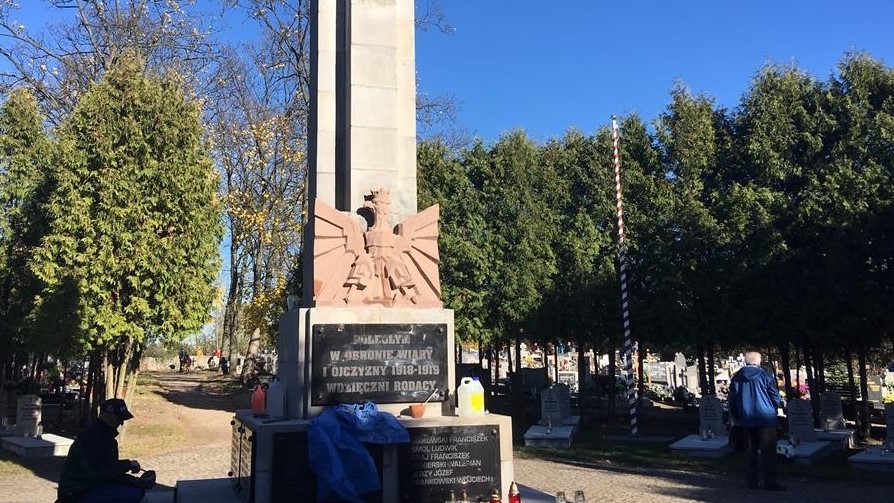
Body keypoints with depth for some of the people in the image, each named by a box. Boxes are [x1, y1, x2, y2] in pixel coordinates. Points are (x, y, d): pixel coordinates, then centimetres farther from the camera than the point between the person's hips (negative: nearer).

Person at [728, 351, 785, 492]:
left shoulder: (736, 377, 4)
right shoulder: (765, 375, -7)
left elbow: (732, 400, 9)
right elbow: (775, 397, -4)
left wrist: (737, 417, 19)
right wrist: (772, 410, 14)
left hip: (747, 420, 4)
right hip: (765, 418, -4)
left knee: (750, 451, 12)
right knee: (768, 451, -1)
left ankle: (751, 480, 15)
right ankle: (770, 482, -3)